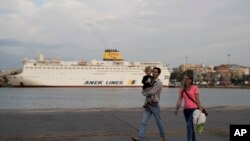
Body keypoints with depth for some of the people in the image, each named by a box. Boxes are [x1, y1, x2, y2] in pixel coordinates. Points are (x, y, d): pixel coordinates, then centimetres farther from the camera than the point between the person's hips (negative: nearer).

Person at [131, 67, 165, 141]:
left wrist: (144, 93, -4)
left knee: (158, 121, 9)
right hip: (148, 105, 6)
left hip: (154, 105, -6)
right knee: (144, 121, -4)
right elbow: (144, 90, 18)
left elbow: (151, 92, -20)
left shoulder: (159, 83, -12)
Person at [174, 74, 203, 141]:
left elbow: (197, 99, -5)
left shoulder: (194, 88, -3)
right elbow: (180, 100, 4)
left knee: (189, 125, -18)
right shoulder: (182, 89, 11)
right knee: (190, 126, 14)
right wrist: (176, 109, -8)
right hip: (186, 110, 6)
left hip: (193, 109, -5)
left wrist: (200, 109, -8)